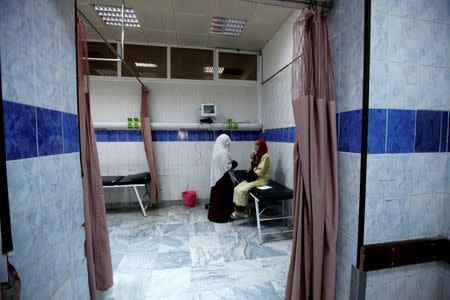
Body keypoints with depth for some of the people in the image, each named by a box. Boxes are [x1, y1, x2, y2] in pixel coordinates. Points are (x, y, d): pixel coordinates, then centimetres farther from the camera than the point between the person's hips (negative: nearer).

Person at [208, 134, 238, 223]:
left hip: (216, 177, 9)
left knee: (216, 196, 17)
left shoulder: (216, 150, 7)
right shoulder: (224, 153, -20)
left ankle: (213, 215, 28)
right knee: (224, 196, 5)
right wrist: (234, 163, -5)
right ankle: (222, 216, 18)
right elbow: (227, 167, -22)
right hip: (223, 178, -9)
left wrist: (230, 162, 13)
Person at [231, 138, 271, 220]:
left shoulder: (265, 156, -15)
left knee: (242, 190, -22)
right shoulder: (257, 155, 12)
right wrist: (253, 160, -5)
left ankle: (241, 212, -7)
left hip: (261, 180, -9)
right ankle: (237, 209, -2)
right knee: (237, 189, -7)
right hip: (253, 178, 9)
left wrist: (250, 176, -11)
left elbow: (260, 171, -20)